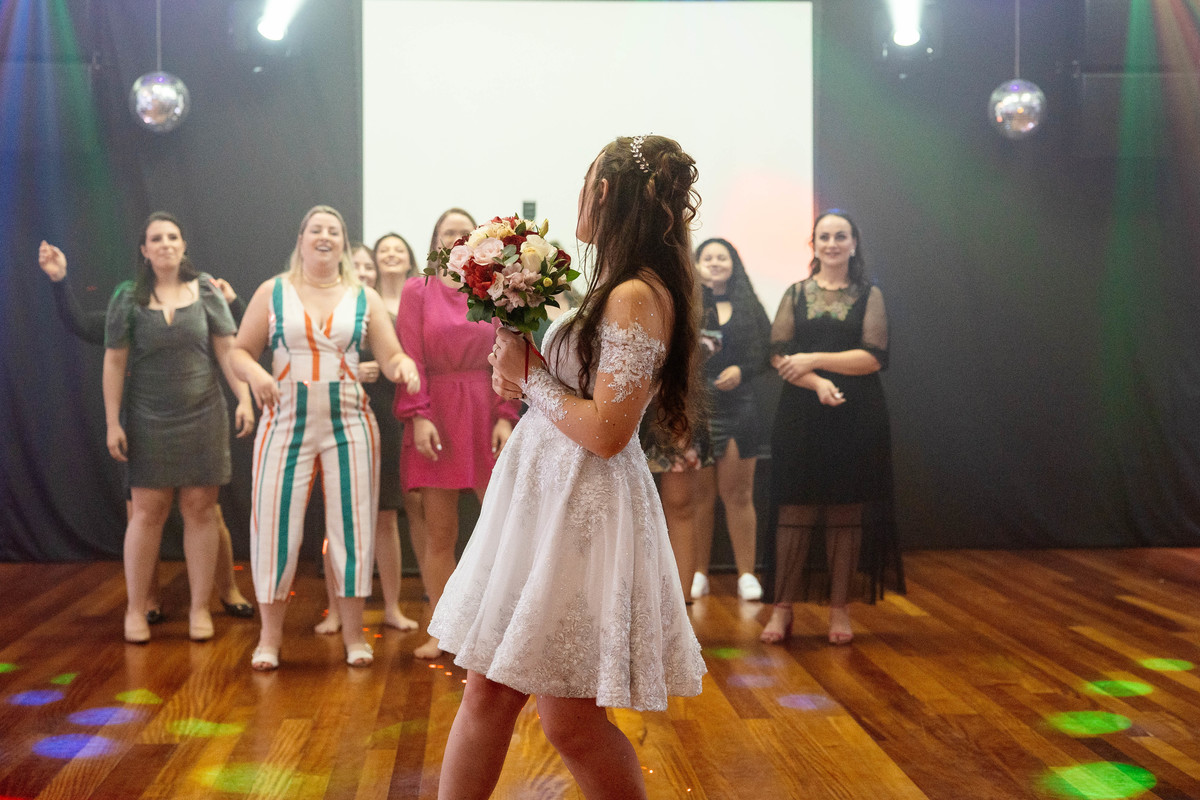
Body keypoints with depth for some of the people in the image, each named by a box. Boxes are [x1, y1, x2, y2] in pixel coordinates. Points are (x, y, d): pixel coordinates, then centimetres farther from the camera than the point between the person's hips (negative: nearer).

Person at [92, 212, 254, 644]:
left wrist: (244, 399, -8)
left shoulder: (205, 291, 4)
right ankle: (136, 609, 12)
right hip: (147, 420, -1)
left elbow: (227, 350, 2)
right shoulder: (128, 297, 1)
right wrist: (112, 422, -2)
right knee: (147, 510, 1)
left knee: (200, 509, 2)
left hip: (203, 416, 1)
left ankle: (200, 607, 11)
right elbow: (114, 362, 1)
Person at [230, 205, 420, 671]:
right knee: (276, 524, -2)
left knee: (352, 526, 2)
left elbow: (391, 357, 4)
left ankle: (353, 633, 15)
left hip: (349, 426, 1)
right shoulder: (272, 292, 6)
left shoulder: (364, 298, 8)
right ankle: (270, 636, 12)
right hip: (286, 424, 0)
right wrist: (254, 372, -16)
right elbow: (240, 350, 5)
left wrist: (404, 366, -19)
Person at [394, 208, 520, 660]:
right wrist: (417, 416, -11)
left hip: (486, 416, 1)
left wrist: (506, 417, -6)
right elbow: (411, 359, -1)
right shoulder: (417, 291, 6)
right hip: (437, 419, -1)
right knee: (439, 532, 2)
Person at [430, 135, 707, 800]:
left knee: (568, 718, -1)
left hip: (586, 512, -9)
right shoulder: (616, 289, 13)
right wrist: (521, 369, 3)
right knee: (486, 692, 11)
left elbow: (605, 432, -21)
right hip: (543, 500, 9)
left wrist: (530, 374, -10)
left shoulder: (636, 298, -17)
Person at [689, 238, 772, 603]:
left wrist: (740, 371, -8)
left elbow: (765, 355, 8)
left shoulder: (749, 308, 11)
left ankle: (746, 573, 7)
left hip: (737, 407, 1)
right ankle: (699, 573, 10)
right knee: (699, 495, 2)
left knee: (738, 494, 1)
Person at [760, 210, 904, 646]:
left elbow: (874, 357, -6)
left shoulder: (869, 296, 7)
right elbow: (779, 355, -1)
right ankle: (783, 608, 5)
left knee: (846, 511, 2)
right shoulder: (796, 293, 10)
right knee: (795, 507, -1)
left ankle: (839, 609, 9)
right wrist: (818, 383, -17)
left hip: (855, 418, -1)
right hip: (801, 415, 1)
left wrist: (815, 358, -14)